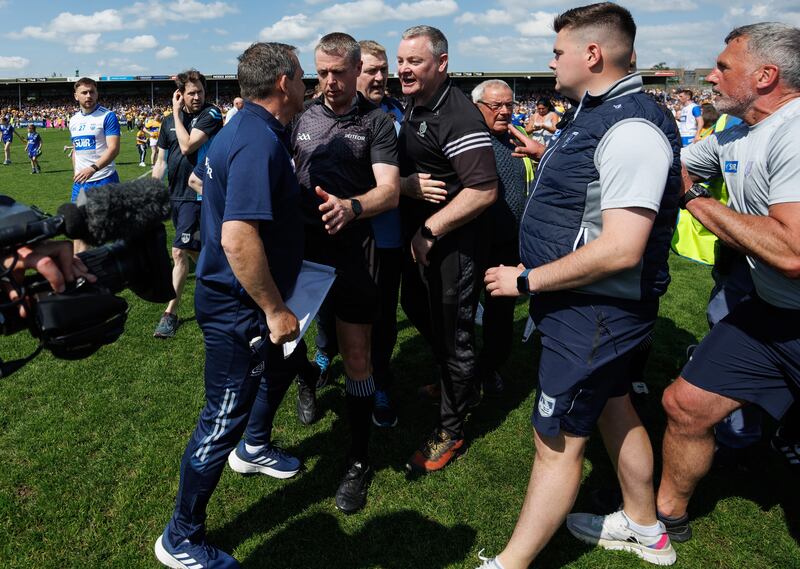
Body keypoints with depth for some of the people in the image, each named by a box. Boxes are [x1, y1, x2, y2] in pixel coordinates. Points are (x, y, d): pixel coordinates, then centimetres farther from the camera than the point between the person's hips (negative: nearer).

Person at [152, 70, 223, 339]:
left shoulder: (210, 114, -9)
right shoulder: (169, 121, 11)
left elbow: (188, 146, -21)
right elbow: (161, 161, 15)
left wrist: (177, 114, -11)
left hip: (196, 194, -7)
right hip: (175, 194, 7)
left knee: (179, 252, -10)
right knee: (193, 250, 18)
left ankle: (170, 313, -3)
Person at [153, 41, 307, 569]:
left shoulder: (246, 129, 7)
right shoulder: (259, 143, -25)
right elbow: (238, 237, -34)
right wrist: (275, 310, -25)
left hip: (243, 298, 11)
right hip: (239, 307, -10)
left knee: (280, 366, 29)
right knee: (224, 417, 2)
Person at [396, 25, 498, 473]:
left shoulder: (459, 116, -21)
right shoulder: (413, 110, 9)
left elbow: (484, 190, -28)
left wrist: (430, 231, -22)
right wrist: (407, 183, 0)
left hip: (454, 246, -10)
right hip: (420, 239, 10)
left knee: (453, 335, 3)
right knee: (417, 310, 25)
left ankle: (450, 433, 22)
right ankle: (453, 381, 51)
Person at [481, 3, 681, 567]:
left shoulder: (631, 129, -23)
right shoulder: (599, 115, 10)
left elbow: (620, 250, -30)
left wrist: (526, 280, -23)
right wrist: (552, 154, 22)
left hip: (595, 314, -11)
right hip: (600, 309, 11)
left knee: (558, 441, 1)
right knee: (615, 409, 23)